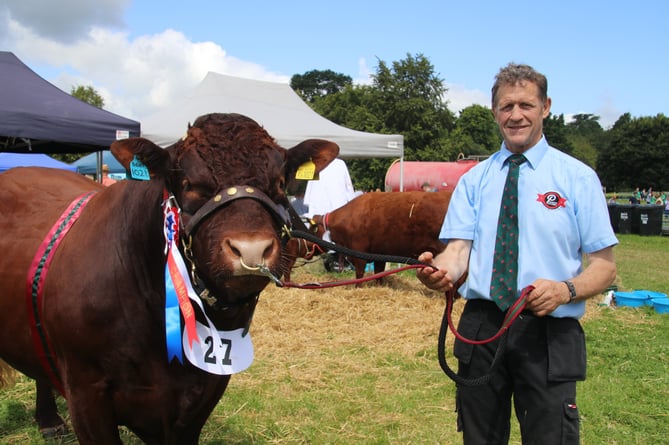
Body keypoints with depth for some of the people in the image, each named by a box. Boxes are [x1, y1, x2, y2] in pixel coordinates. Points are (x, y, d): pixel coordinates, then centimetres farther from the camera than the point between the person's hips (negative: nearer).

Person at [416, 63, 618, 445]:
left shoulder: (578, 178, 2)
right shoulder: (474, 180, 9)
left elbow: (604, 266, 0)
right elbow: (459, 249, -1)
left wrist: (565, 289, -21)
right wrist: (440, 270, -25)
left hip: (549, 331, -2)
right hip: (482, 326, 3)